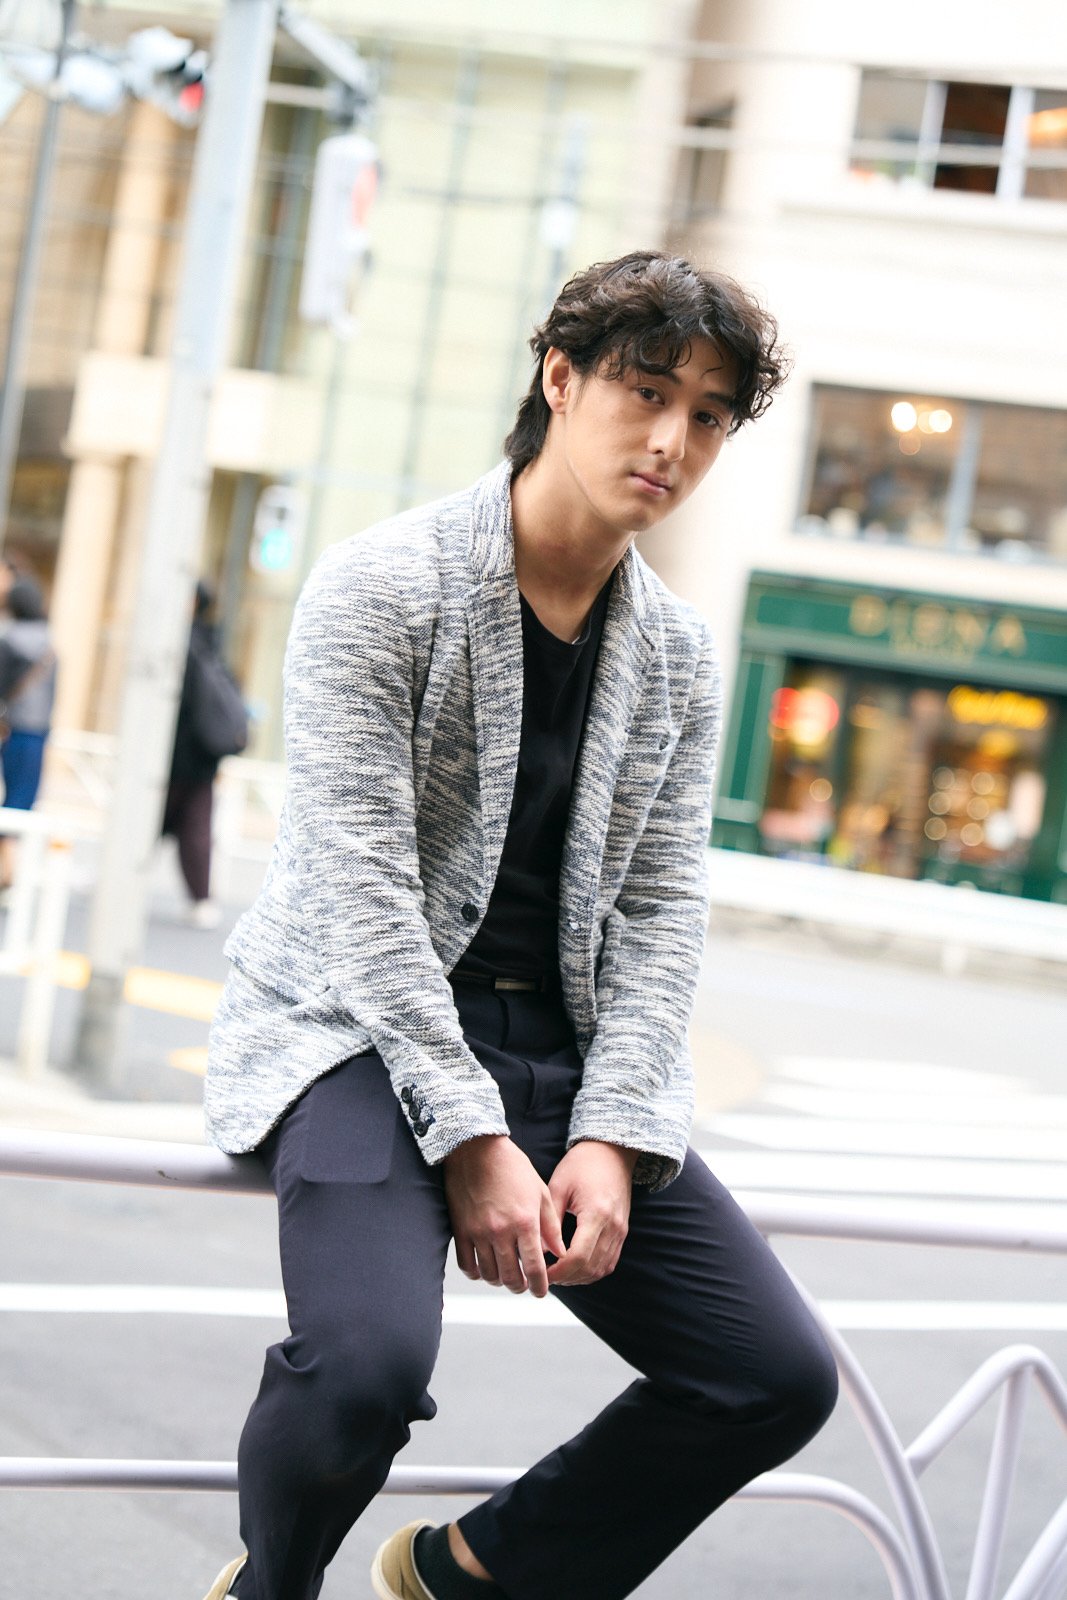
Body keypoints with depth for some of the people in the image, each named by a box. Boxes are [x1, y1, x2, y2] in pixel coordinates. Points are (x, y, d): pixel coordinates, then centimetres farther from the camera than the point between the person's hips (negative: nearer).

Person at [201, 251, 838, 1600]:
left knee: (781, 1376, -3)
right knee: (369, 1358, -31)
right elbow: (363, 884, -16)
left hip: (562, 1043, 6)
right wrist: (471, 1138, -21)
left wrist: (611, 1142, -10)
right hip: (357, 1027, -6)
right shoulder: (379, 588, -10)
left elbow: (660, 914, 5)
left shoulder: (679, 661, 9)